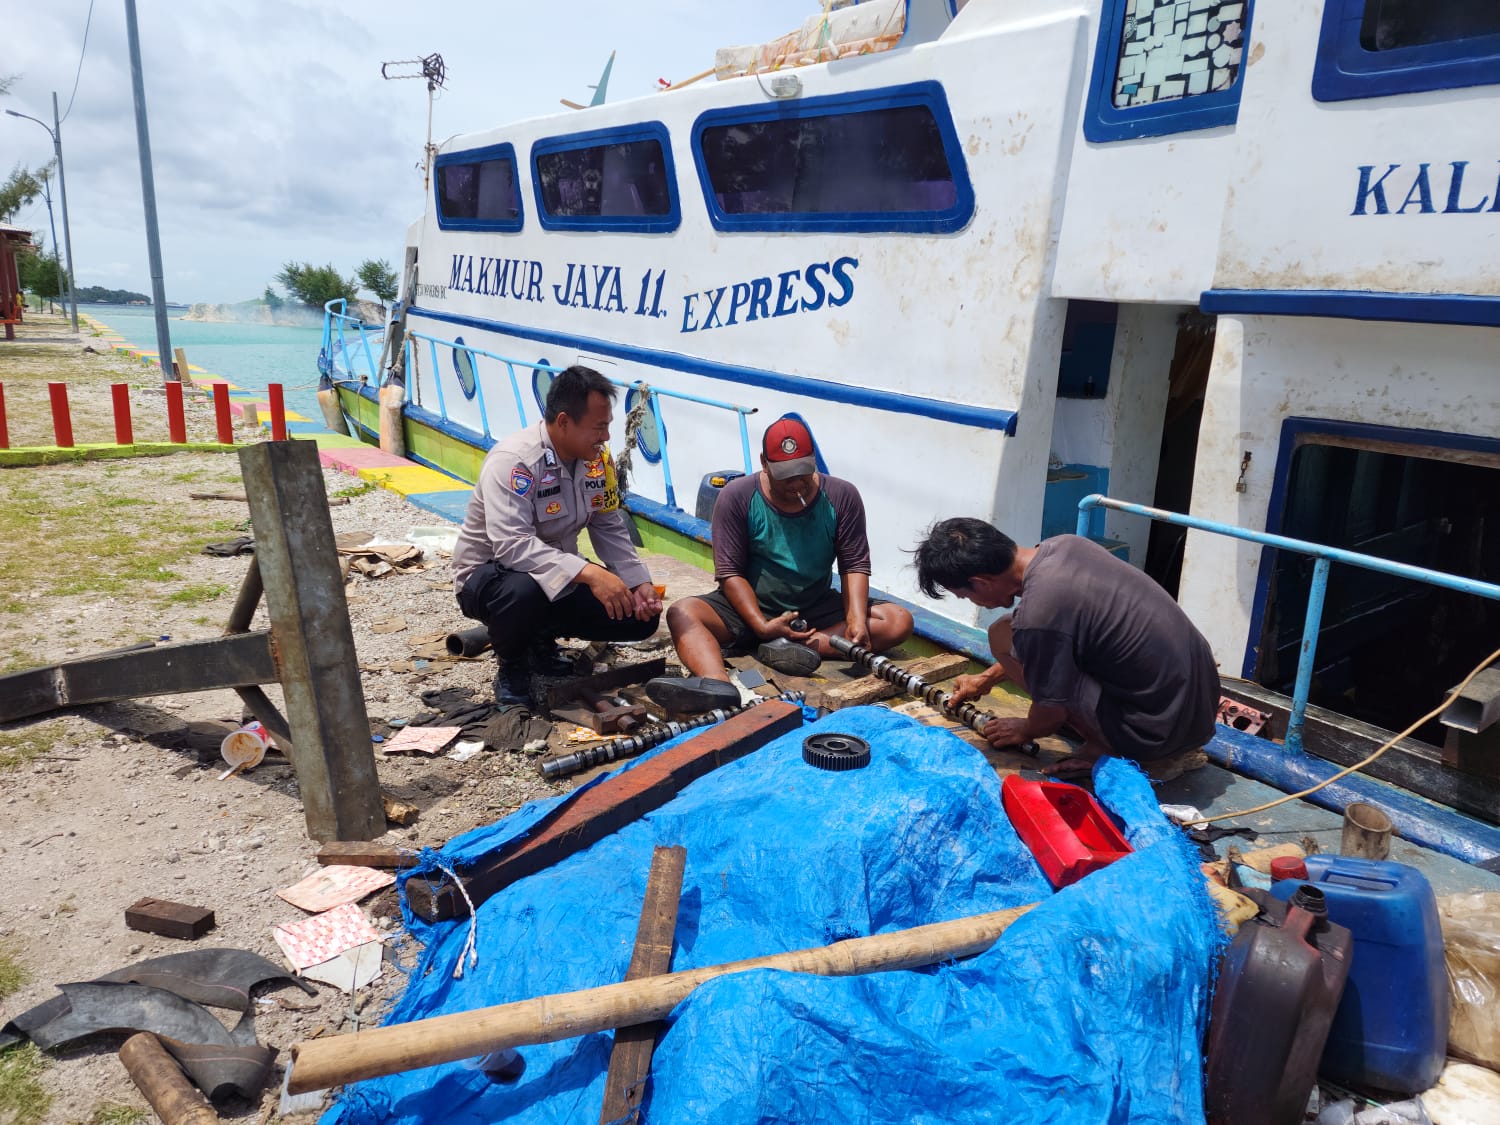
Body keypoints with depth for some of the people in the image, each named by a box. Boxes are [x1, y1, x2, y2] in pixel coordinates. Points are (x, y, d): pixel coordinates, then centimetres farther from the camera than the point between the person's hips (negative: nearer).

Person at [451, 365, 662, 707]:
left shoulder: (597, 458, -7)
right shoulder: (513, 461, -29)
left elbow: (610, 529, 1)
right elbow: (512, 545, -39)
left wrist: (640, 583, -13)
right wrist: (589, 573, -47)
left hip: (561, 574, 6)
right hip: (489, 573, -6)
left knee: (641, 616, -7)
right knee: (524, 590, -41)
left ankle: (541, 637, 15)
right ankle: (511, 669, -7)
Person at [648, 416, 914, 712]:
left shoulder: (842, 496, -6)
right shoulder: (737, 497, -10)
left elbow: (855, 565, -6)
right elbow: (730, 572, -12)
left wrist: (857, 619, -25)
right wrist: (762, 626, -26)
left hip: (818, 610, 2)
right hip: (750, 608, -1)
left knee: (899, 621, -20)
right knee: (682, 613, -29)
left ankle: (806, 645, -35)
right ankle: (716, 684, -56)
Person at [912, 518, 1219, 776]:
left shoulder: (1037, 616, -26)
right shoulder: (1062, 545, 0)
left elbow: (1051, 714, -10)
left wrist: (1025, 731, 12)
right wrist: (986, 678, 26)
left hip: (1161, 728, -8)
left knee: (1003, 636, -6)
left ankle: (1103, 747, 0)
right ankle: (1106, 740, 13)